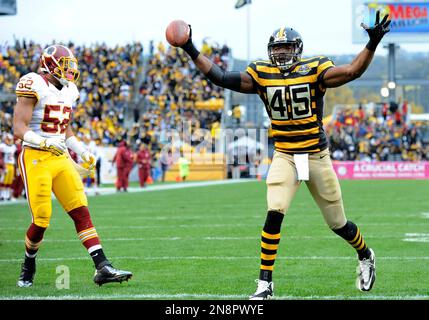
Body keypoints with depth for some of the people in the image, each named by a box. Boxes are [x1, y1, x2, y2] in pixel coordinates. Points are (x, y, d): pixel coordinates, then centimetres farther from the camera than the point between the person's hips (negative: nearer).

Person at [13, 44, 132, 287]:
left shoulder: (68, 91, 14)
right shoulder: (35, 87, -10)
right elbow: (19, 129, -16)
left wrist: (83, 152, 13)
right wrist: (44, 142, -32)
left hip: (61, 158, 7)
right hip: (36, 158, -7)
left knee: (82, 212, -5)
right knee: (41, 221, -6)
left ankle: (102, 267, -11)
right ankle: (28, 265, 20)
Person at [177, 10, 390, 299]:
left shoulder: (314, 71, -9)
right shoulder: (261, 74, -1)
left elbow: (353, 71, -22)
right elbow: (221, 77, -3)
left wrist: (373, 44, -35)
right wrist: (191, 51, -8)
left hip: (317, 156, -1)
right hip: (284, 157, 1)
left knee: (338, 223, 10)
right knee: (274, 214, -19)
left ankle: (366, 256, 41)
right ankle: (265, 282, -11)